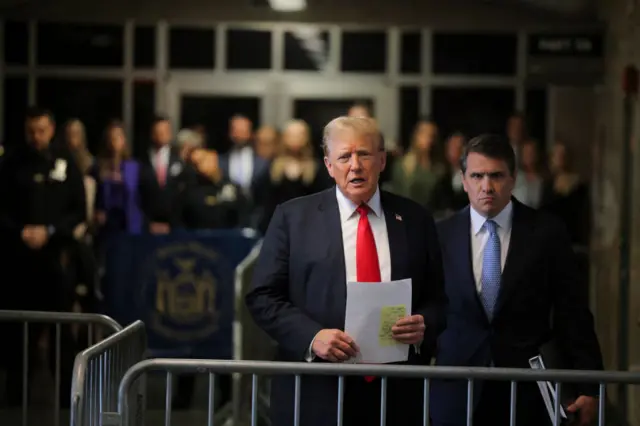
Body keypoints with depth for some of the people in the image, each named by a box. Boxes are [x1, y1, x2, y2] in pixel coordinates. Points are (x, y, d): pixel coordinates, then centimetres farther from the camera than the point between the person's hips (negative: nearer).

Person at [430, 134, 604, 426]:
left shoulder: (546, 233, 1)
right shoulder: (440, 236, 4)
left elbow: (573, 316, 1)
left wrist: (587, 388, -1)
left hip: (527, 393, -1)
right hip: (456, 394, 1)